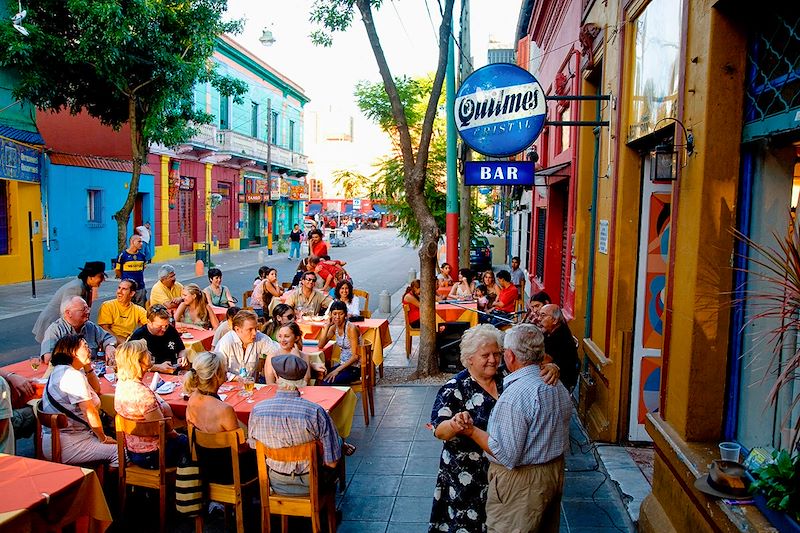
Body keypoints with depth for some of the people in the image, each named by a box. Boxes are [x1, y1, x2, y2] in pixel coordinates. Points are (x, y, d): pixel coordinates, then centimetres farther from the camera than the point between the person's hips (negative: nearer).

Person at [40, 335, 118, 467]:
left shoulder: (61, 371, 14)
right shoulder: (73, 375, -19)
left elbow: (96, 389, 25)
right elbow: (90, 411, -20)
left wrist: (88, 366, 12)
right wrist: (103, 438, -10)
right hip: (64, 445, -11)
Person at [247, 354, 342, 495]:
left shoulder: (257, 410, -19)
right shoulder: (315, 412, -29)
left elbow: (252, 445, 0)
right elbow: (332, 460, -22)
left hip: (277, 484, 4)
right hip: (311, 484, -3)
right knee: (338, 442, 26)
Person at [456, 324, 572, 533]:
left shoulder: (515, 395, -28)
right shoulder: (559, 386, 2)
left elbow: (507, 455, -27)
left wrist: (471, 431, -20)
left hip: (521, 483, -9)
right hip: (556, 471, 9)